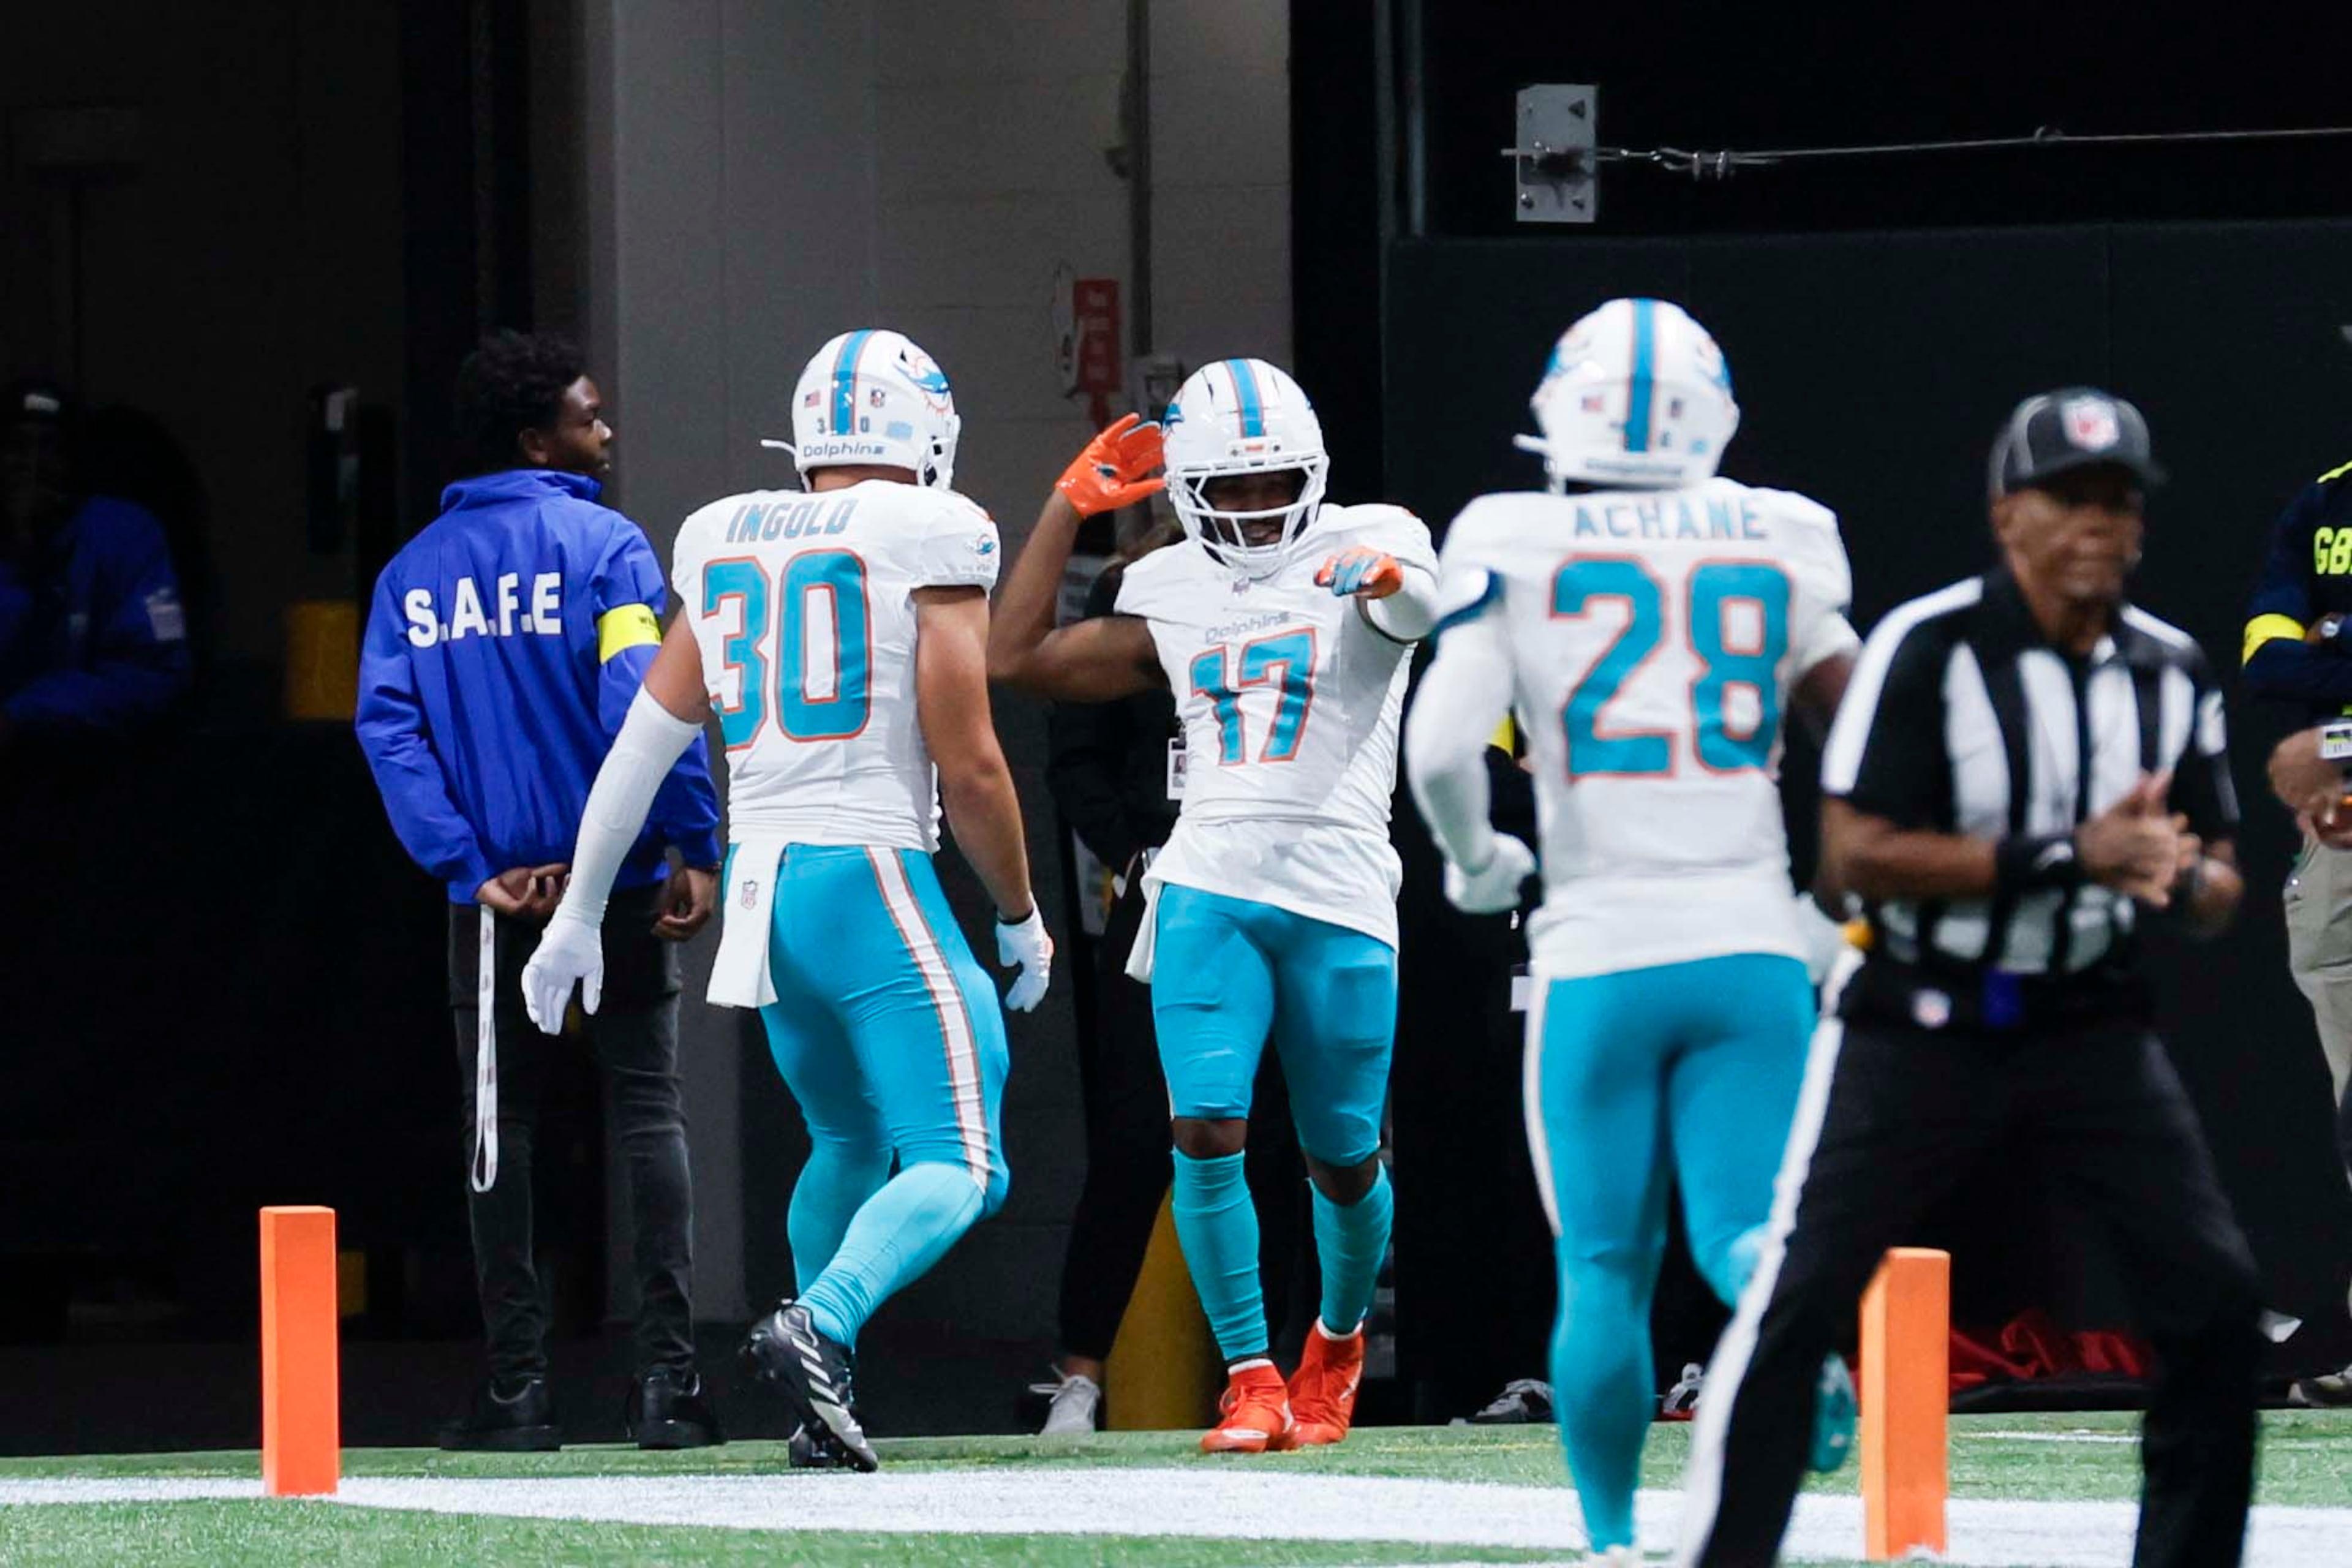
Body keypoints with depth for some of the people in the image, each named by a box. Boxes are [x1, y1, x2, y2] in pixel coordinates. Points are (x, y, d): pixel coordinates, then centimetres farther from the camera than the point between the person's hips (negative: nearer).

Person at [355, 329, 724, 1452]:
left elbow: (389, 724, -1)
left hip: (495, 895, 4)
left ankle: (519, 1388, 7)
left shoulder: (416, 571, 9)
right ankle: (667, 1376, -8)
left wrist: (472, 867, -5)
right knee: (647, 1107, 1)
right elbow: (643, 699, -18)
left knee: (500, 1122, 10)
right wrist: (692, 847, -16)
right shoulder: (603, 547, -6)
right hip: (616, 883, -4)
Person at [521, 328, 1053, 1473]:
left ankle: (823, 1403, 20)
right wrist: (1021, 922, 7)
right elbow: (969, 768, -7)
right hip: (872, 880, -7)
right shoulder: (928, 543, -6)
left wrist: (578, 915, 20)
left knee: (851, 1141, 25)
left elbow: (643, 744, 13)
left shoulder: (726, 549, 11)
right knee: (958, 1169, -7)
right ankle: (821, 1326, -32)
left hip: (761, 884, 7)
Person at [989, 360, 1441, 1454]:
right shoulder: (1174, 595, 13)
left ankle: (1339, 1339, 37)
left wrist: (1388, 579, -45)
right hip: (1210, 890, 2)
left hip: (1340, 895, -2)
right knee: (1207, 1130, -15)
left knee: (1344, 1158, 8)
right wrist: (1071, 506, 15)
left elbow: (1420, 604, -21)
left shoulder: (1365, 547, 2)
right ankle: (1251, 1381, -7)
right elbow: (1018, 660, 16)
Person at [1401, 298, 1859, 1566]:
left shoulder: (1515, 552, -3)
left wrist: (1476, 861, 7)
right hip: (1751, 943, 1)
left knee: (1605, 1271, 9)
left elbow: (1441, 748, -12)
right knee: (1747, 1229, 1)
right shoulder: (1777, 548, 5)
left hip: (1599, 958, -1)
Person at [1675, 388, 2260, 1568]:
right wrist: (2072, 858, -23)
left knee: (2216, 1293, -6)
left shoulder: (2171, 672, 3)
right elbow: (1856, 855, -19)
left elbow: (2218, 892, 9)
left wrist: (2183, 879, -17)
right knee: (1795, 1304, -8)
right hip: (1917, 1027, -4)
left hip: (2091, 1029, 4)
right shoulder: (1929, 649, -14)